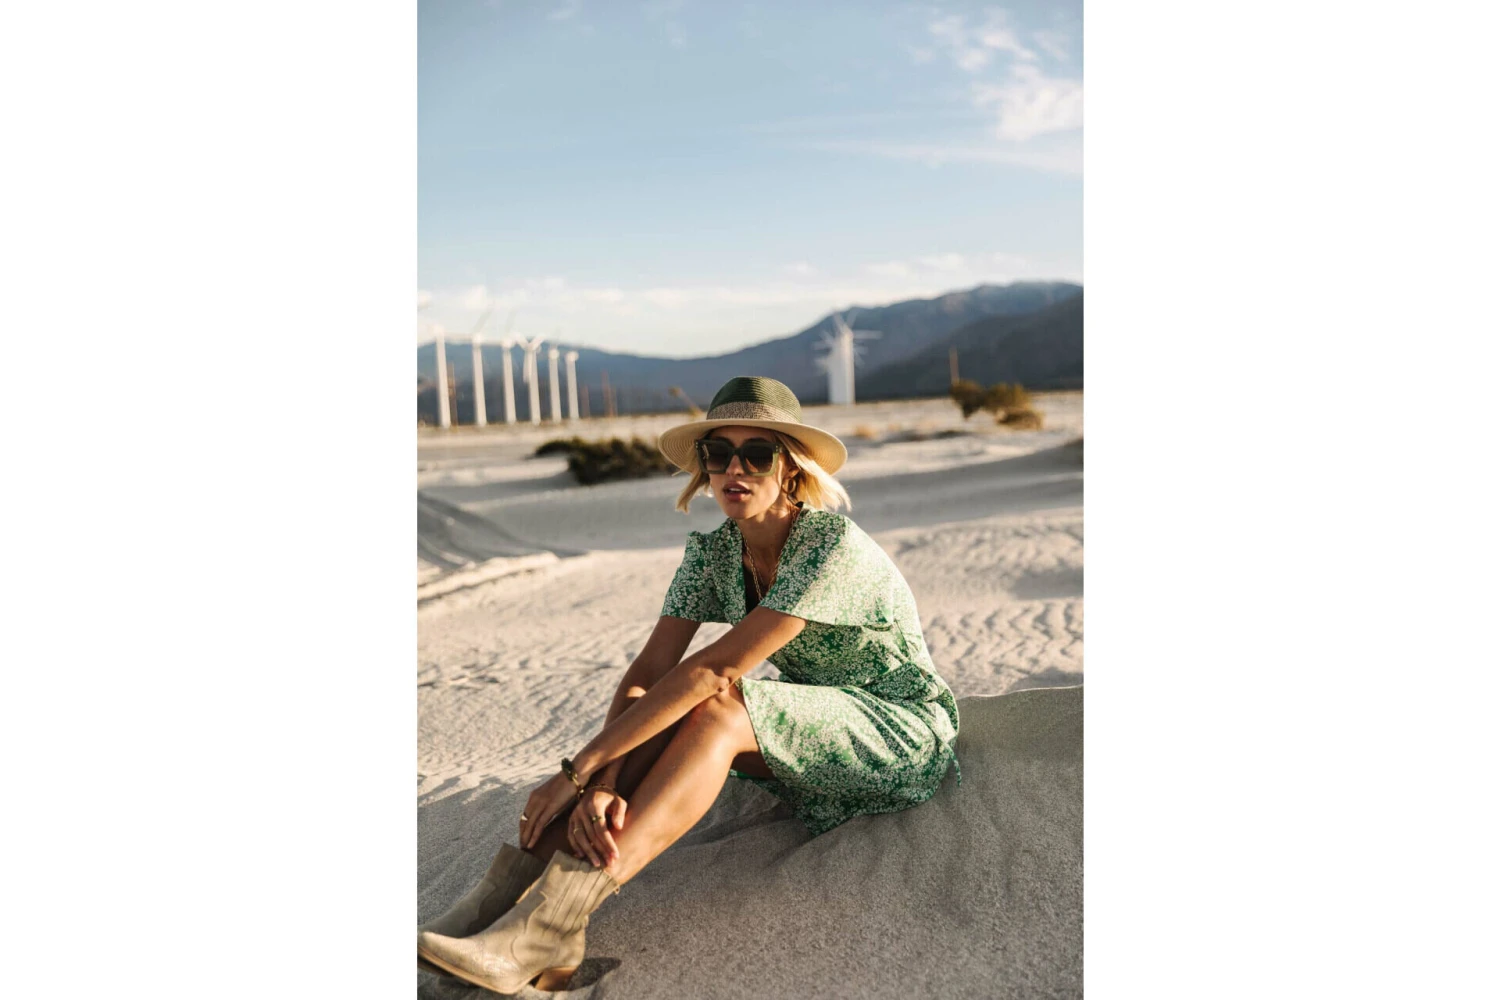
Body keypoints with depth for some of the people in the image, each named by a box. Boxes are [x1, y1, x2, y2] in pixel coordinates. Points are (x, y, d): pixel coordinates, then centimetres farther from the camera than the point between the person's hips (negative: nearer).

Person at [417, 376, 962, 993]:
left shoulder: (833, 547, -27)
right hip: (808, 729, 7)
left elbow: (712, 669, -33)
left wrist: (580, 769, -33)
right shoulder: (713, 552, -5)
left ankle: (547, 929, -39)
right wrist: (602, 784, -32)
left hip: (907, 737, -6)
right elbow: (647, 673, -14)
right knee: (659, 714, -21)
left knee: (714, 707, -32)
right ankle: (511, 889, -25)